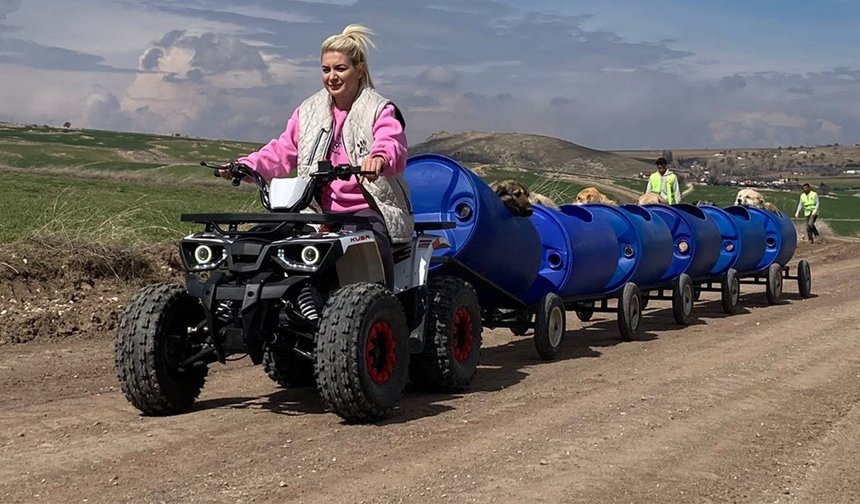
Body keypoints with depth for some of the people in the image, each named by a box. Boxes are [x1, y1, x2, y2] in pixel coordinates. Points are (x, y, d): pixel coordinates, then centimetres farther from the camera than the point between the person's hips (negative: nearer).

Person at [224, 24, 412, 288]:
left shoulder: (379, 110, 1)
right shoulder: (308, 111, 17)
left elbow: (393, 144, -19)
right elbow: (282, 151, 13)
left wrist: (379, 158, -44)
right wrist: (247, 166, -6)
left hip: (370, 209, -4)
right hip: (322, 212, 4)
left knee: (372, 242, -36)